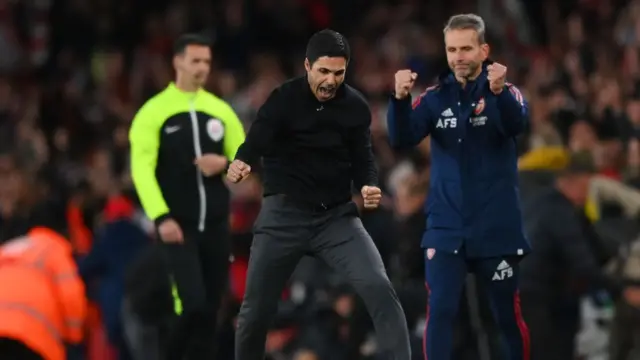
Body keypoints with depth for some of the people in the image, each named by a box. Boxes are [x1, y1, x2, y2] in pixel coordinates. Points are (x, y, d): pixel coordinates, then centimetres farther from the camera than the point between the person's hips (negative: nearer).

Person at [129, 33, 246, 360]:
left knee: (210, 310, 6)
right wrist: (161, 217, -21)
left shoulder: (220, 110, 10)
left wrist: (225, 163, -9)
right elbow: (141, 168, -11)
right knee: (193, 304, -16)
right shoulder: (154, 111, -4)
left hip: (215, 224, 5)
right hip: (179, 225, -5)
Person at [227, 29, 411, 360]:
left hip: (336, 215, 2)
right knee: (256, 308, 3)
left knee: (379, 289, -17)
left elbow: (362, 158, 9)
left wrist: (369, 186, -14)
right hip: (284, 214, -2)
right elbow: (255, 144, -20)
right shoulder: (283, 100, -9)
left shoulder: (355, 106, 0)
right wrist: (240, 164, -44)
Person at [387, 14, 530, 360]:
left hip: (496, 229, -1)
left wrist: (498, 91, -48)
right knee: (439, 312, -9)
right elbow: (402, 138, -11)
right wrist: (400, 99, -31)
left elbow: (517, 123, -26)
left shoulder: (505, 92, -4)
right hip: (446, 228, 1)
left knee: (508, 317, 8)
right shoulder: (435, 97, 3)